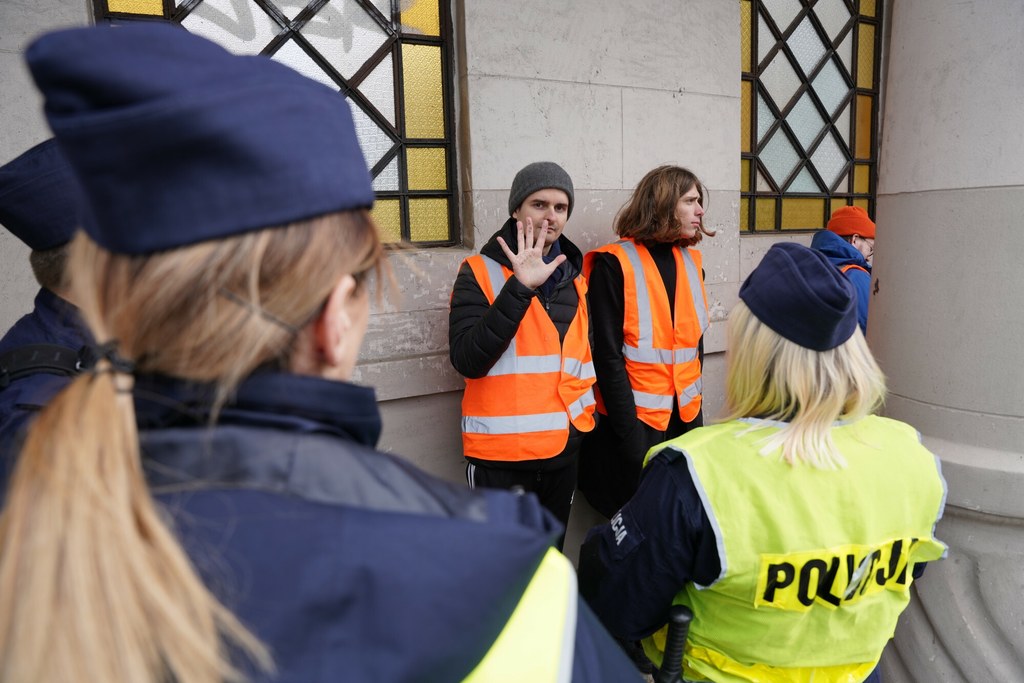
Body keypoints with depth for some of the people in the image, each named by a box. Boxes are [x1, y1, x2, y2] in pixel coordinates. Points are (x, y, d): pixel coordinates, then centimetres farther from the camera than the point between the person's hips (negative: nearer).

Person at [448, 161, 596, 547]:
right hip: (501, 452, -5)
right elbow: (467, 360, -20)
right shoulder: (480, 272, -7)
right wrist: (520, 288, -26)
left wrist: (585, 413, 12)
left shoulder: (574, 276, 9)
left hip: (565, 447, 5)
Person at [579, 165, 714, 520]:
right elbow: (607, 355, -14)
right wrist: (630, 431, -15)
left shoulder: (690, 260, 9)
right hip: (635, 417, -6)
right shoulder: (614, 264, -11)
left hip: (685, 414, 6)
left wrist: (695, 402, 10)